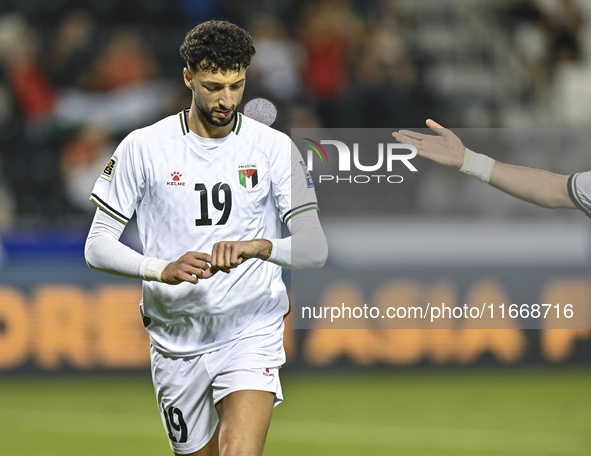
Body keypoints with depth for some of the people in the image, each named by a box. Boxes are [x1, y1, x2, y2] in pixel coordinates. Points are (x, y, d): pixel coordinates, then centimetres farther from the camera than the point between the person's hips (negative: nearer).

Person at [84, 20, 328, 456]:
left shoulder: (274, 147, -2)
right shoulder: (143, 147, -2)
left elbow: (315, 247, -6)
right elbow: (98, 246, -3)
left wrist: (260, 246, -28)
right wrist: (164, 269, -22)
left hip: (252, 334, -2)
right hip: (176, 343, 2)